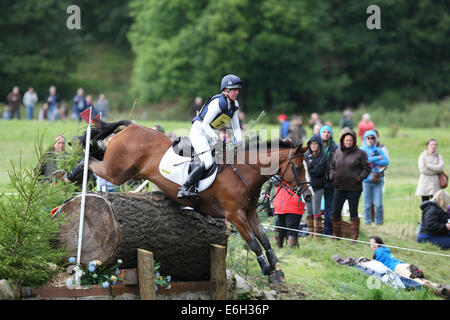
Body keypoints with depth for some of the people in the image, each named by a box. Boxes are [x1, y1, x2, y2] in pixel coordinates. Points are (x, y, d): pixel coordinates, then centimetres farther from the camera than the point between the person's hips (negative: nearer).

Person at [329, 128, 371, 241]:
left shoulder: (360, 153, -3)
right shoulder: (337, 152, 9)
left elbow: (366, 169, -1)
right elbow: (331, 166, 18)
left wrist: (359, 178, -13)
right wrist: (332, 176, 2)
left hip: (354, 188, -4)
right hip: (339, 187, 4)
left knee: (353, 212, 1)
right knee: (336, 211, 6)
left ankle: (354, 237, 7)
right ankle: (336, 235, 20)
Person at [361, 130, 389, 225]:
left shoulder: (379, 150, 13)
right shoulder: (361, 150, 7)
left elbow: (386, 162, 0)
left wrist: (372, 161, -8)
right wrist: (377, 158, -8)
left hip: (378, 180, 1)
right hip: (366, 180, -1)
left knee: (378, 204, -3)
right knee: (367, 204, -1)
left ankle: (379, 222, 8)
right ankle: (367, 221, 9)